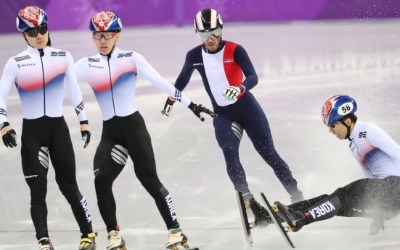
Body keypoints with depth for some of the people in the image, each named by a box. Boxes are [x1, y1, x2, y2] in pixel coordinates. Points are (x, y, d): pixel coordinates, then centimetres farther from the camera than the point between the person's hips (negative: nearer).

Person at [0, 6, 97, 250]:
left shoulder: (63, 57, 4)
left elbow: (74, 90, 11)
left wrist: (84, 120, 9)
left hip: (58, 127, 1)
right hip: (32, 131, -1)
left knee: (69, 185, 3)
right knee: (38, 190, -5)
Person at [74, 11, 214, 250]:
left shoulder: (132, 59, -1)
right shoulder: (87, 65, 7)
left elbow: (160, 82, -3)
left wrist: (190, 104, -6)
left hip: (133, 125, -3)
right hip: (109, 131, 3)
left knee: (149, 179, -6)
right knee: (101, 181, -12)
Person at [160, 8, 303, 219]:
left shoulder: (235, 50, -13)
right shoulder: (194, 56, -1)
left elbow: (253, 77, -22)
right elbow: (183, 78, 18)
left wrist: (240, 88, -43)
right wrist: (170, 100, 29)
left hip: (247, 107, -3)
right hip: (222, 115, 3)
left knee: (268, 153, 0)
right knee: (229, 152, -23)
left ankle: (297, 196, 11)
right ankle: (247, 198, -28)